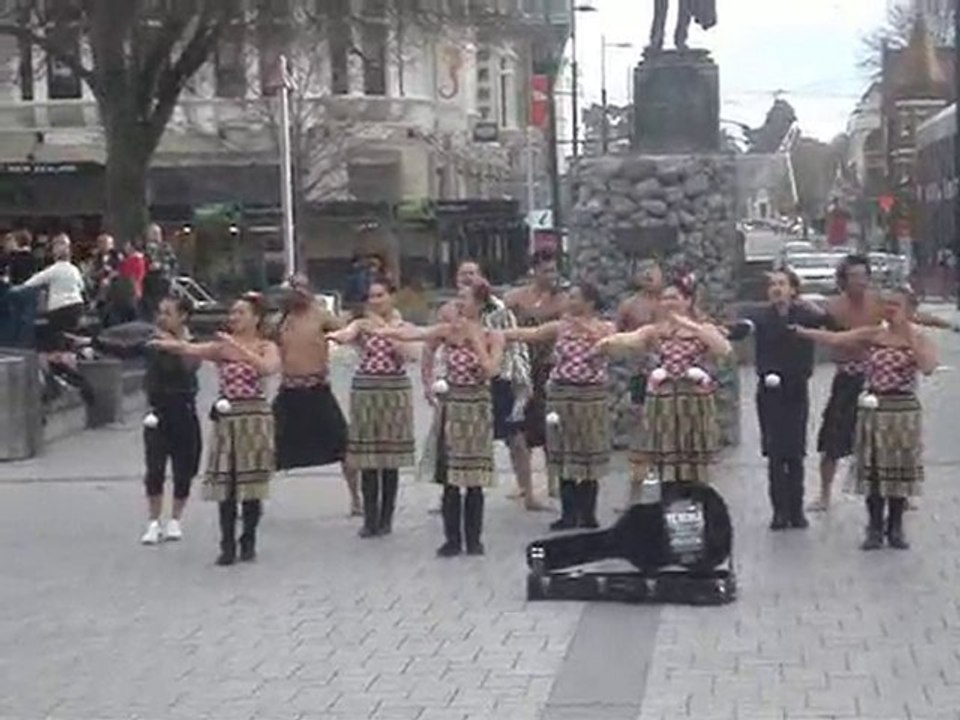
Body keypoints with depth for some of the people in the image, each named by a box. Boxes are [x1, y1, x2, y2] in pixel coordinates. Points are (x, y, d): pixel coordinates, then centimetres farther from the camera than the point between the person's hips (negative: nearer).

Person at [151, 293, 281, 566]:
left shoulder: (266, 348, 3)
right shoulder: (221, 346, 6)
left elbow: (269, 367, -20)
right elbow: (190, 350, -12)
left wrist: (239, 348, -25)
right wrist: (164, 344, -31)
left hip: (255, 418, -2)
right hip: (225, 418, 2)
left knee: (251, 483, 2)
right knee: (224, 483, 0)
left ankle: (248, 543, 15)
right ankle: (227, 545, 5)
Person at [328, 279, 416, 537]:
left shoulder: (402, 326, 5)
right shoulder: (362, 324, 5)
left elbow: (405, 353, -13)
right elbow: (346, 334, -18)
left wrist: (385, 328, -19)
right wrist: (334, 335, -40)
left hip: (395, 390, 0)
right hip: (365, 390, 0)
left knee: (391, 458, 3)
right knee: (367, 458, -1)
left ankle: (386, 518, 13)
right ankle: (370, 518, 5)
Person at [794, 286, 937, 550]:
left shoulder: (918, 338, -2)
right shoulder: (871, 334, 0)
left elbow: (928, 368, -19)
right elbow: (834, 338, -9)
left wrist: (911, 336, -19)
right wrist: (801, 331, -19)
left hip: (905, 410, -1)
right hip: (873, 408, 1)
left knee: (900, 469, 6)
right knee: (873, 469, 4)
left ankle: (896, 527, 18)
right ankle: (874, 528, 13)